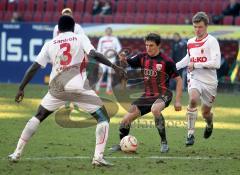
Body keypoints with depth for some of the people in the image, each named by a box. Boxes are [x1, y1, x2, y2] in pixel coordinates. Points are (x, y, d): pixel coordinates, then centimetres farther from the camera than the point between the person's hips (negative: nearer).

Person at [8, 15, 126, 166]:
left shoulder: (50, 44, 16)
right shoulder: (80, 38, 9)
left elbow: (34, 67, 14)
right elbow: (94, 54, -9)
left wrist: (21, 89, 20)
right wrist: (113, 66, -5)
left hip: (56, 88, 3)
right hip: (79, 87, -3)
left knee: (38, 117, 23)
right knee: (103, 118, 7)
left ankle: (17, 153, 19)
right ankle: (98, 156, -9)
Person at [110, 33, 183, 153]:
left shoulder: (167, 61, -11)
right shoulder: (143, 57, 3)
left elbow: (178, 80, -6)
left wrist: (178, 101, -11)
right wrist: (123, 59, -27)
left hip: (162, 95, -5)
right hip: (147, 96, 5)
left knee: (155, 109, -39)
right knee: (126, 119, -4)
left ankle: (164, 142, -24)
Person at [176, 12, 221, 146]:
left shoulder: (212, 41, -11)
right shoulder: (190, 42, 7)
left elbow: (216, 63, -21)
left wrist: (195, 65, -18)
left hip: (209, 81, -2)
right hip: (194, 79, 2)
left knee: (206, 112, 11)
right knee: (193, 99, -29)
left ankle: (209, 125, 50)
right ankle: (191, 134, -24)